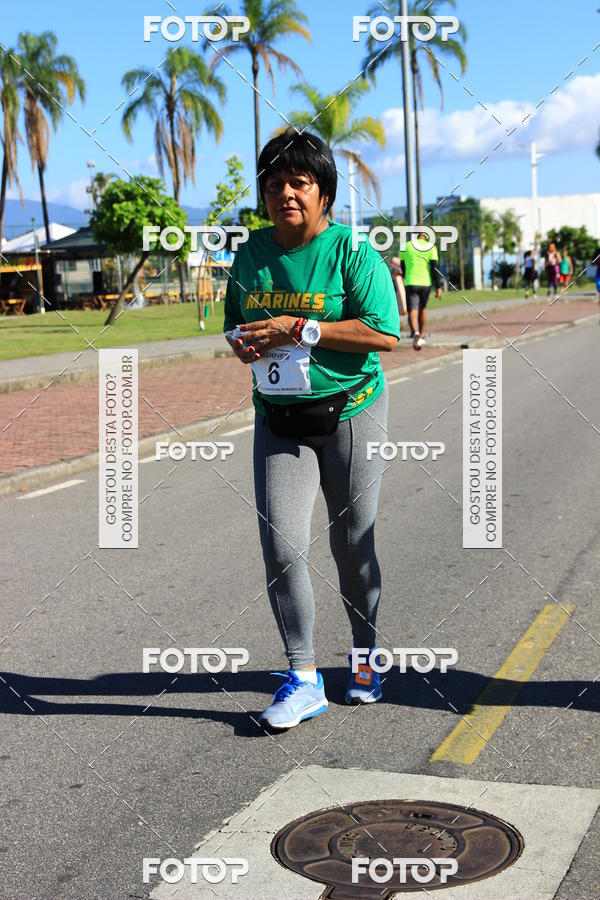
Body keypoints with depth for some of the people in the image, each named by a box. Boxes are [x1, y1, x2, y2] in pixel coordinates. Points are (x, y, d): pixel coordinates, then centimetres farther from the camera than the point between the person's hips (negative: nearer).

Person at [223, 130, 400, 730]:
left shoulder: (351, 249, -10)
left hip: (349, 415, -3)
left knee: (353, 546, 8)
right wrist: (243, 342, -5)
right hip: (278, 420, 4)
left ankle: (365, 657, 32)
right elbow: (235, 320, 20)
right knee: (281, 547, -7)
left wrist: (298, 329, -22)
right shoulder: (252, 252, 7)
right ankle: (303, 678, 5)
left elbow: (385, 334, -18)